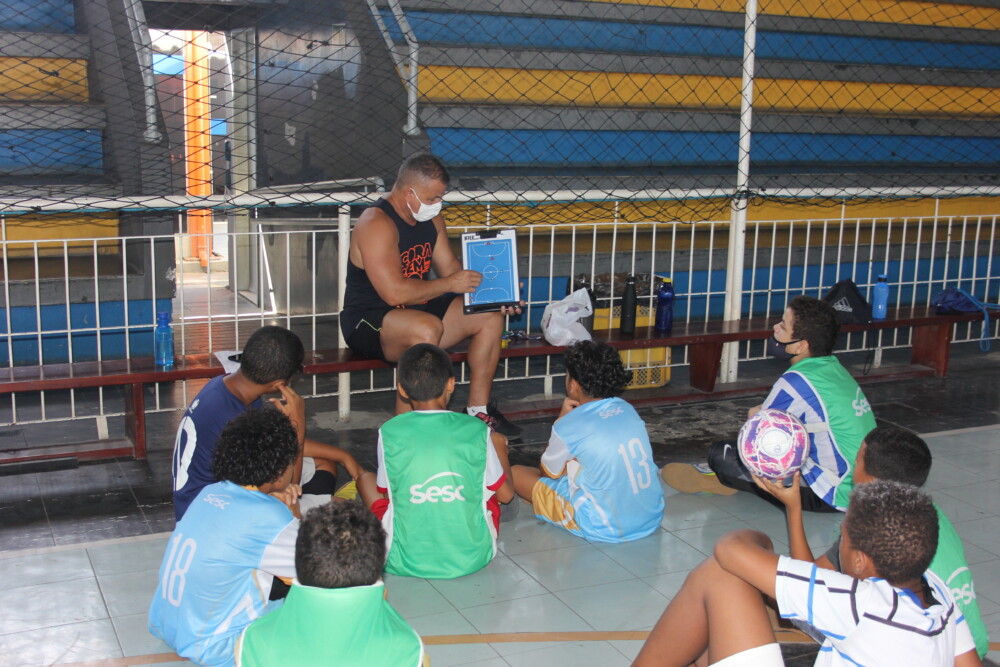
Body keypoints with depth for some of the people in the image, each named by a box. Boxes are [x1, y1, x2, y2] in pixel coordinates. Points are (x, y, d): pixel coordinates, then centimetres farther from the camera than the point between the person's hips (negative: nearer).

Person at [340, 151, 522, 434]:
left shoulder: (430, 218, 6)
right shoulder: (377, 224, -22)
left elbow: (451, 267, 12)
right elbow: (395, 293, -30)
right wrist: (449, 285, -21)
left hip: (416, 310, 9)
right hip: (368, 322, -9)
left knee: (490, 317, -2)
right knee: (428, 328, -39)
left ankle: (479, 410, 3)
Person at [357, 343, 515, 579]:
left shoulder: (390, 432, -10)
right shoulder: (477, 430, -9)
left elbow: (385, 489, 6)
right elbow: (506, 494, 3)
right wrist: (500, 449, 22)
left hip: (406, 562, -1)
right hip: (471, 559, 1)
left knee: (366, 479, 20)